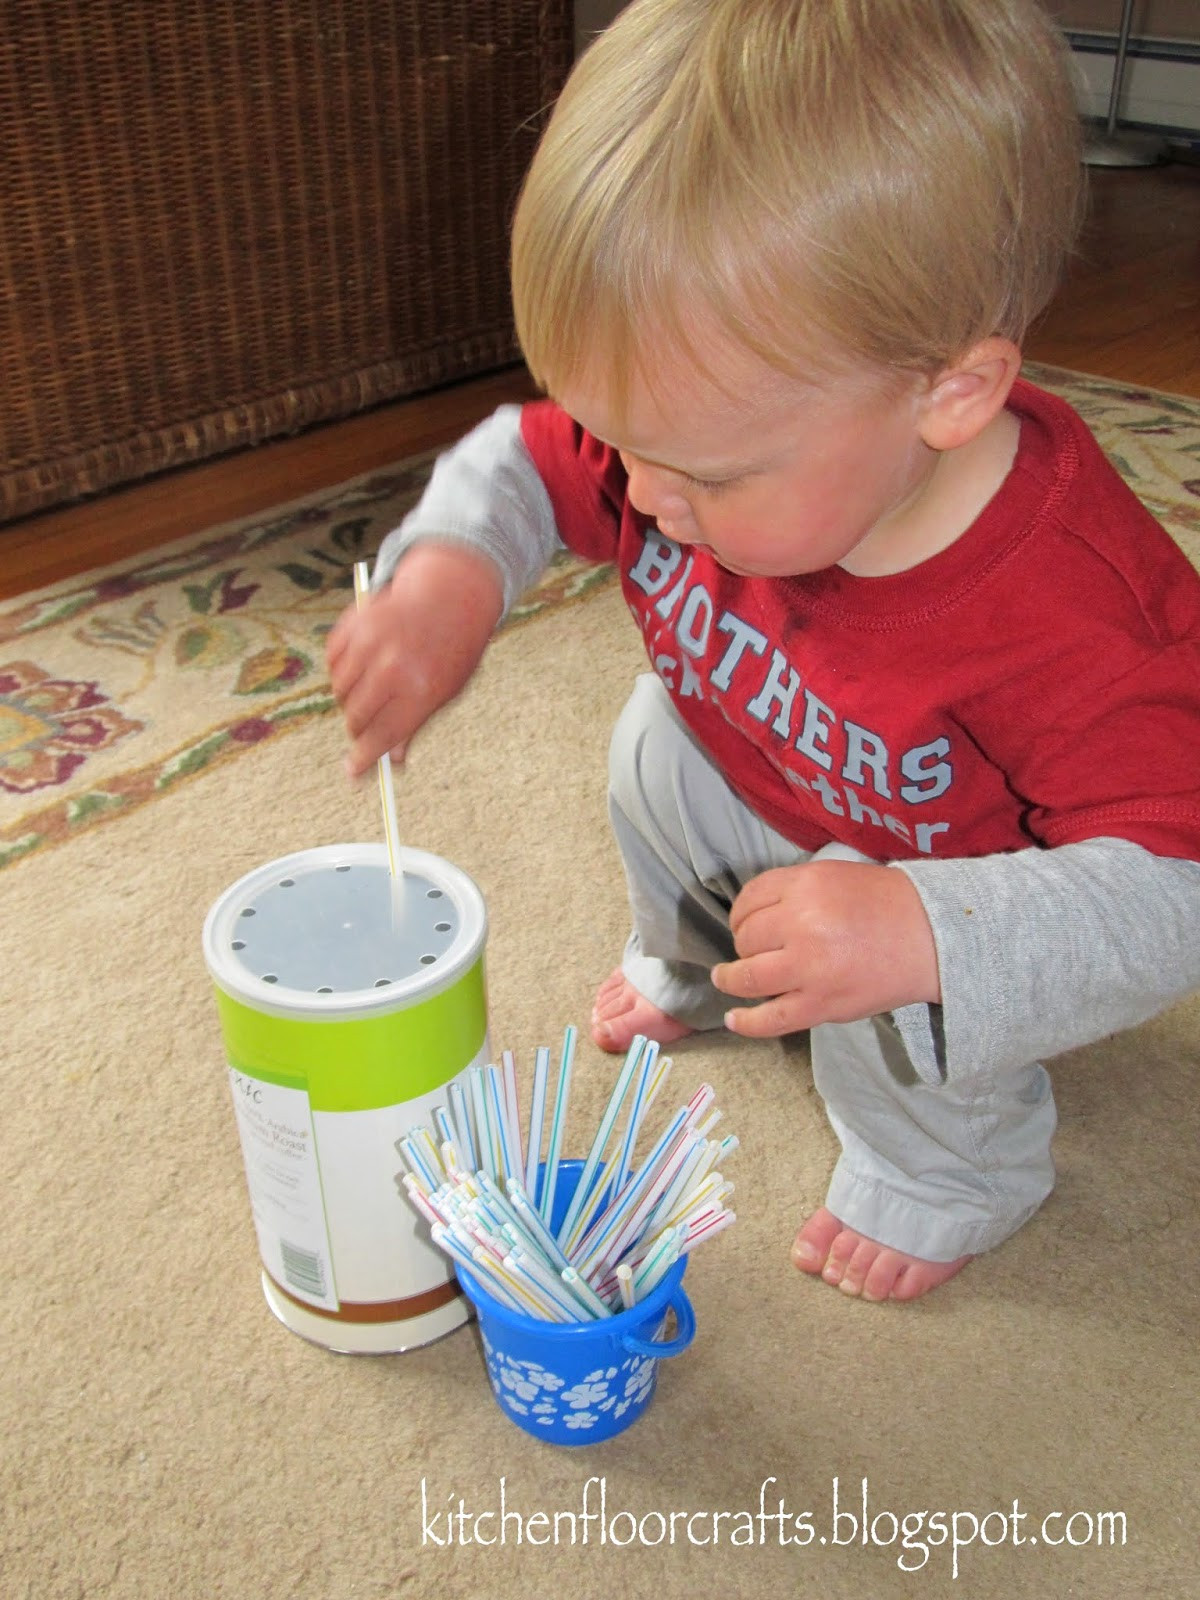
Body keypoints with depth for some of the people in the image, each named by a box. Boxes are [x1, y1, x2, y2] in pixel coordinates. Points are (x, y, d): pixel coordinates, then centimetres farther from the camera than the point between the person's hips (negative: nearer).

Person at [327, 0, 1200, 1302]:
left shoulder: (1077, 624, -43)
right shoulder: (705, 429, -24)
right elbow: (523, 460, -8)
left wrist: (928, 933, -55)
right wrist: (450, 569, -31)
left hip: (958, 871, -6)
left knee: (881, 994, -30)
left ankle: (950, 1168, 7)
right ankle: (696, 967, 30)